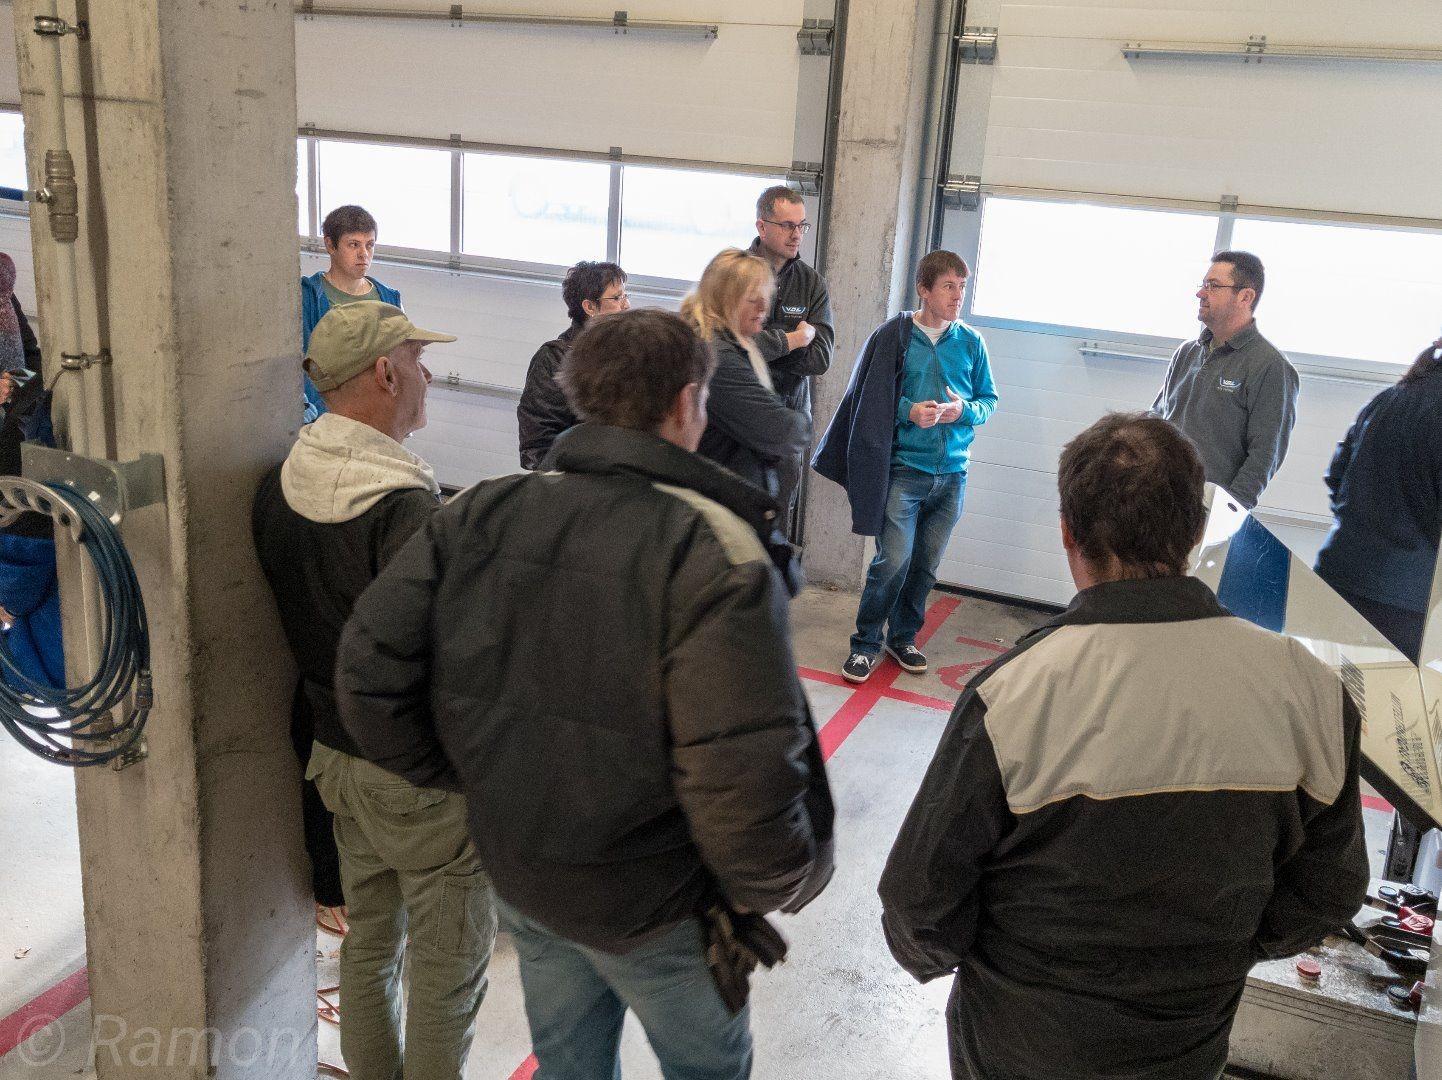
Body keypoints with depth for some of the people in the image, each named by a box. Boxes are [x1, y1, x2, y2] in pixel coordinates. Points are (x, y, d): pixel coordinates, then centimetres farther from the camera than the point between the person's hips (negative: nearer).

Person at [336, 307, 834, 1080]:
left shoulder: (479, 515, -9)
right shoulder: (713, 552, -25)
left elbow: (370, 675, -10)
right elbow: (747, 775, -32)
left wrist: (467, 775, 4)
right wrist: (773, 886, -12)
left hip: (517, 872, 5)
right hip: (652, 901, -4)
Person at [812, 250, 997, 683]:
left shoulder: (971, 343, 5)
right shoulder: (893, 337, -5)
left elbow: (989, 400, 12)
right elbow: (866, 401, -1)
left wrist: (963, 410, -9)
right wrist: (909, 411, -16)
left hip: (951, 473, 4)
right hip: (903, 469, -4)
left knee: (926, 566, 12)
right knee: (893, 561, -9)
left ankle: (903, 636, 30)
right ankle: (866, 642, 9)